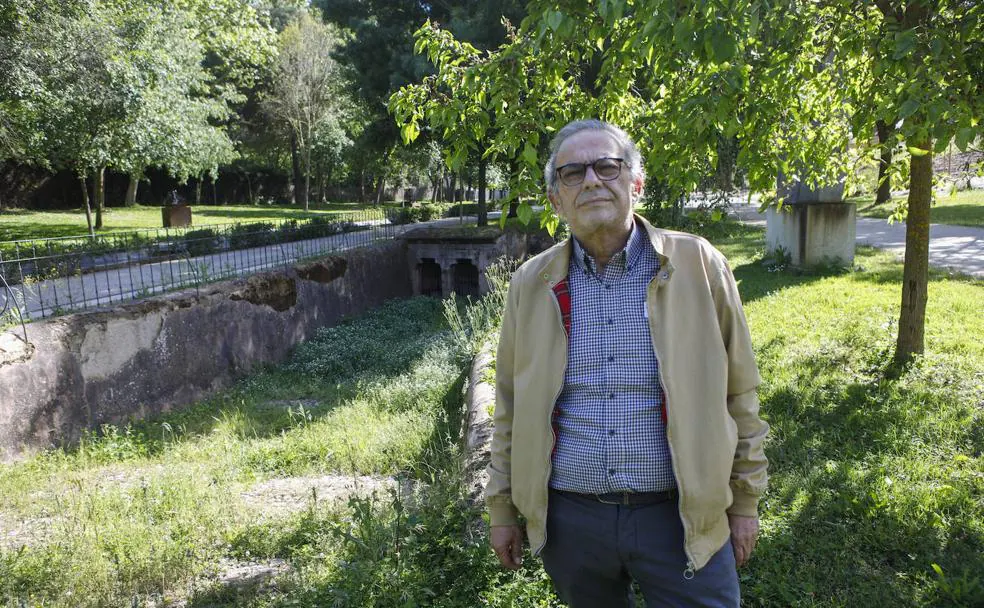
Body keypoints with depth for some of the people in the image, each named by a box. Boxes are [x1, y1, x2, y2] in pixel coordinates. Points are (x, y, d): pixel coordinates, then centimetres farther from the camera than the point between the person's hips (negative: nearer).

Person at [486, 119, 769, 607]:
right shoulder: (531, 284, 1)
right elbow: (511, 407, 7)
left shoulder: (698, 265, -4)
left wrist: (745, 501, 4)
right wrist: (502, 509, 9)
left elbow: (738, 394, 2)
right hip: (569, 519, 2)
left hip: (682, 516, -1)